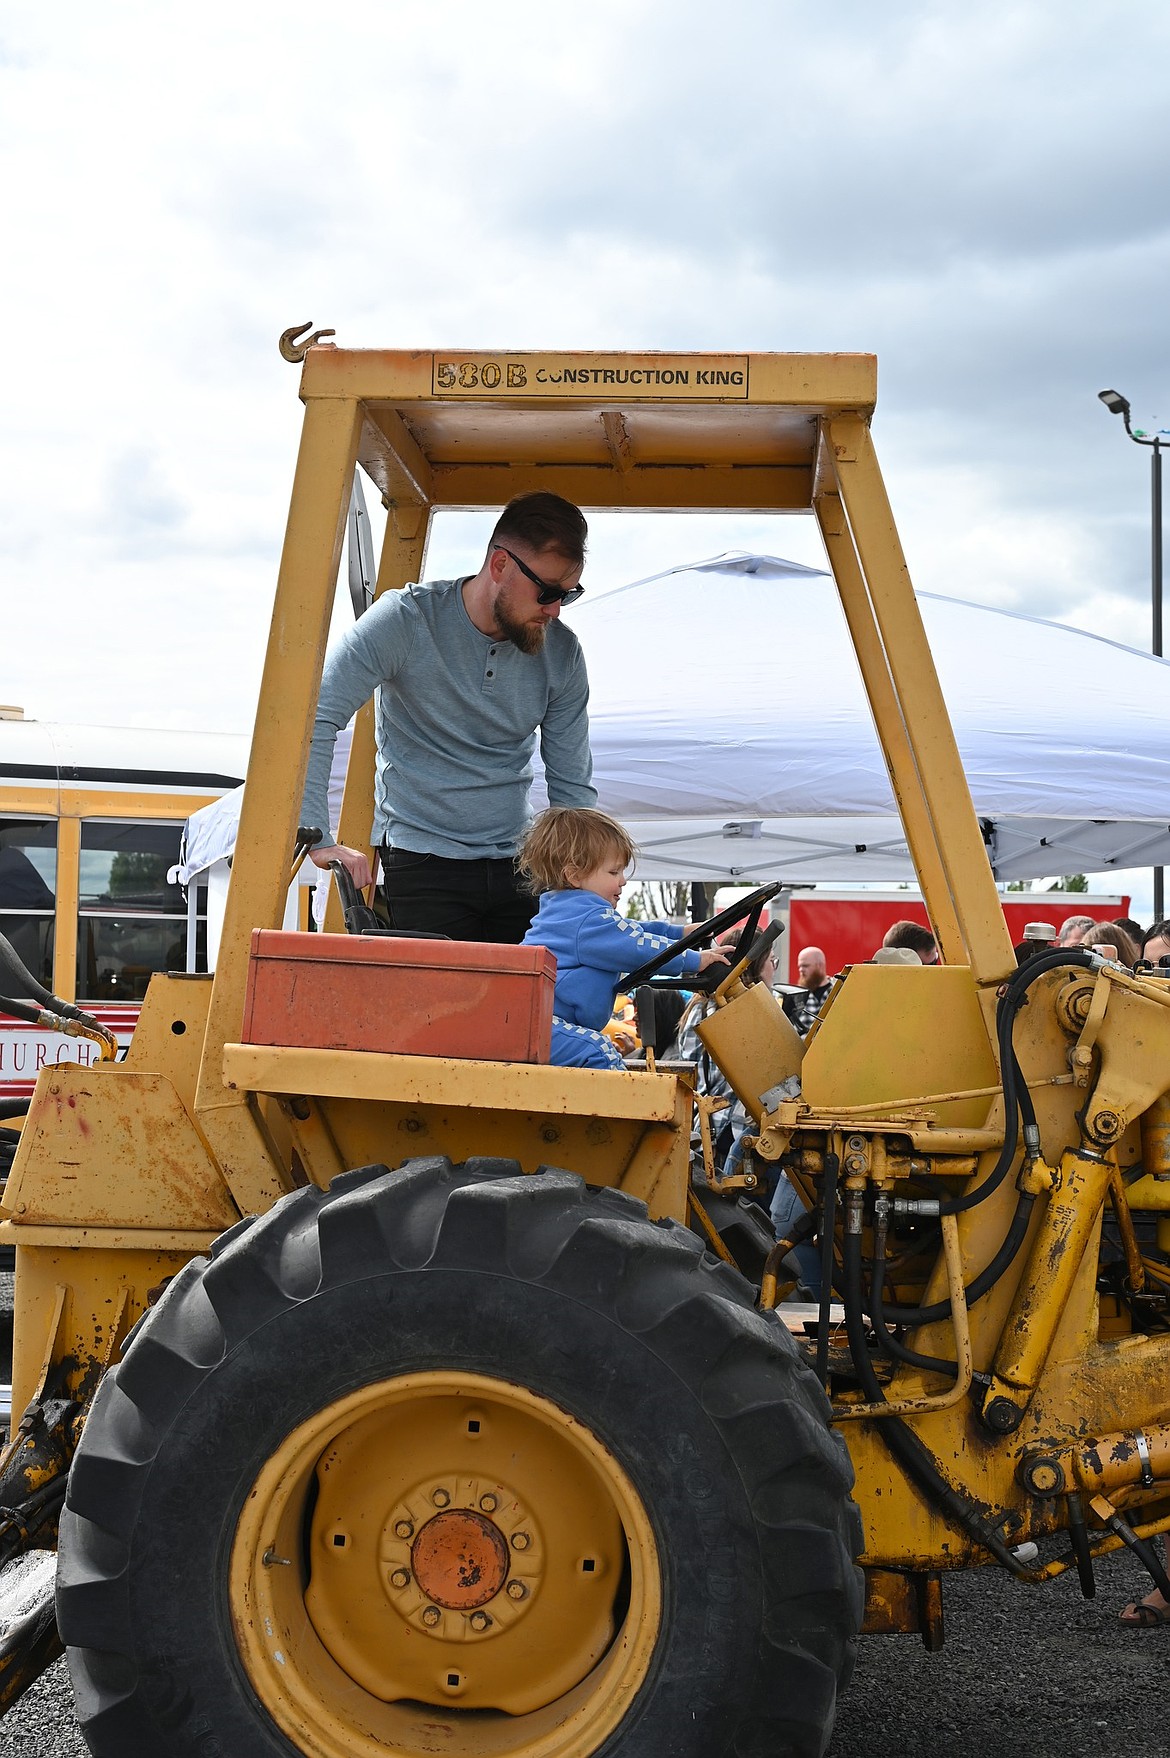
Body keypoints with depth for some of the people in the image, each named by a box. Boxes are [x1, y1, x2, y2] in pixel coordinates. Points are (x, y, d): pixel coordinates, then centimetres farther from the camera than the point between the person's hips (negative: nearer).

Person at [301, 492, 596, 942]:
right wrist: (320, 840, -21)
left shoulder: (561, 652, 1)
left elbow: (572, 785, 8)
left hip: (516, 867, 4)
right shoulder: (405, 620, -11)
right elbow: (313, 720, -15)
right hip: (421, 866, -4)